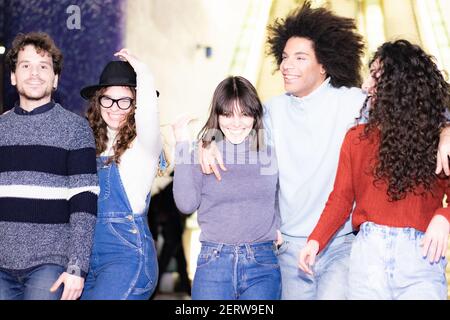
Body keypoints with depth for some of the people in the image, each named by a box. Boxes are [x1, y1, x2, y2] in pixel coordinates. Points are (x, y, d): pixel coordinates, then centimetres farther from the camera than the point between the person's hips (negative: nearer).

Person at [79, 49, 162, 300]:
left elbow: (148, 114, -26)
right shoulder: (91, 144, 11)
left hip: (128, 253, -6)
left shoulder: (144, 144, -4)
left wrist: (139, 68, -14)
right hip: (89, 254, 6)